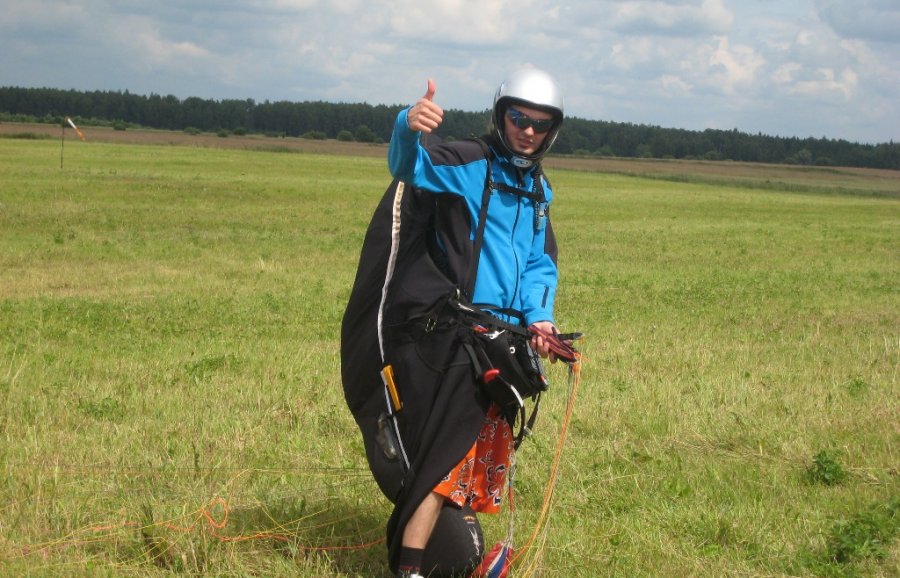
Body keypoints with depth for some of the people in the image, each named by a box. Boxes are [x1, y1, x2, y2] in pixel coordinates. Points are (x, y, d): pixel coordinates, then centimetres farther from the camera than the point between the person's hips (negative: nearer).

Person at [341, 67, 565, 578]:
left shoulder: (538, 190, 15)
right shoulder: (466, 164, -8)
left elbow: (541, 264, 18)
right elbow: (413, 164, -28)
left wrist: (539, 317, -1)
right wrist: (410, 129, -52)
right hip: (449, 337, -8)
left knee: (485, 454, 17)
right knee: (445, 455, -15)